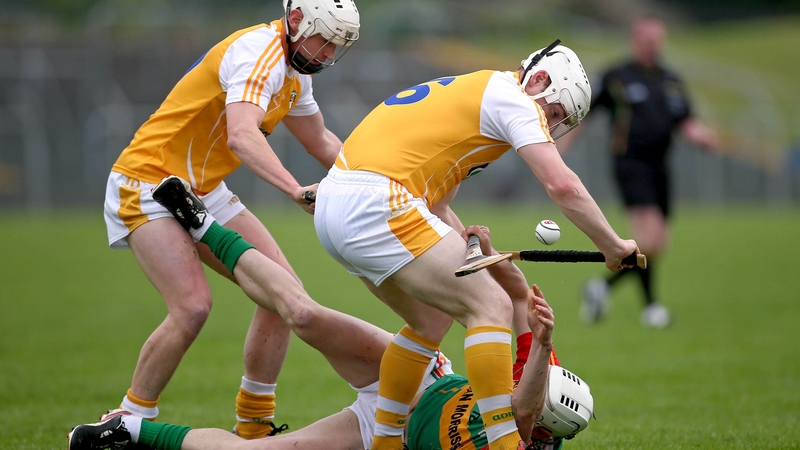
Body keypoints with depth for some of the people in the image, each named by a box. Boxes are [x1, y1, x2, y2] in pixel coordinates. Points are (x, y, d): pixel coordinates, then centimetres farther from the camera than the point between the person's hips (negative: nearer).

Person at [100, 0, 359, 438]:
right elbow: (241, 136, -40)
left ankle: (254, 426, 10)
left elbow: (321, 142, 29)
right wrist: (297, 191, -51)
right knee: (192, 307, -25)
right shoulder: (260, 52, -22)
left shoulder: (293, 71, 10)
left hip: (204, 191, 10)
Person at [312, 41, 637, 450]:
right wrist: (612, 246, 0)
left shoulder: (468, 95, 27)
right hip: (375, 205, -10)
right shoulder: (513, 100, -1)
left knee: (432, 320, 23)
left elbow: (434, 208, 28)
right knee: (491, 307, -9)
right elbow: (562, 185, -12)